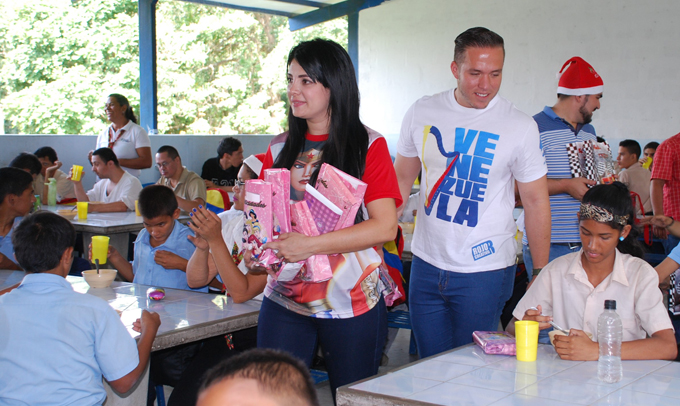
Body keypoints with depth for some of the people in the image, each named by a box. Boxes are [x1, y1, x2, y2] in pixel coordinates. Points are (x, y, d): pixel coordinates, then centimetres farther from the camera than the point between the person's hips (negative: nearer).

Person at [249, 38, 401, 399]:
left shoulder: (368, 145, -4)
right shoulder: (280, 148, 10)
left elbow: (385, 226, -13)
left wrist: (310, 245, -20)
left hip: (352, 303, -3)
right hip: (284, 300, 3)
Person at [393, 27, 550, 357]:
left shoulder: (520, 127, -7)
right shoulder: (422, 113, 1)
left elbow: (536, 202, -2)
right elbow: (402, 178, 11)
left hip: (484, 272, -3)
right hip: (426, 264, 3)